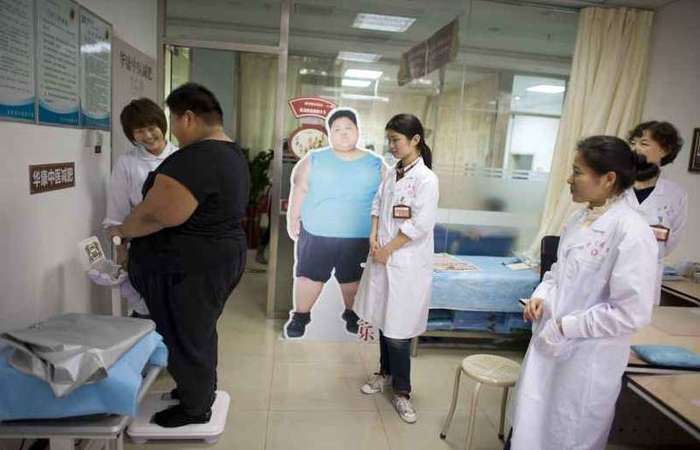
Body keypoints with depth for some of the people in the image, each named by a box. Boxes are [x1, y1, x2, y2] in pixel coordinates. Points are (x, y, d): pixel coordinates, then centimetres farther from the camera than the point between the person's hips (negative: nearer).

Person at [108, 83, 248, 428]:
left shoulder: (193, 159, -25)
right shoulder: (232, 153, 7)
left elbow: (154, 215, -25)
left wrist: (122, 230, -5)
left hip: (187, 268, -10)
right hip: (219, 257, 10)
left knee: (184, 338, 8)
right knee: (199, 331, 24)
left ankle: (195, 408, 26)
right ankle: (202, 388, 41)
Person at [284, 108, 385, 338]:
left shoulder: (375, 163, 4)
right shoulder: (314, 159, 2)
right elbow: (299, 189, 1)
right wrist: (293, 218, -4)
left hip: (359, 236, 1)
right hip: (317, 233, -1)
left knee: (353, 277, 15)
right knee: (309, 275, 5)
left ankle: (351, 312, 36)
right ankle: (300, 316, 23)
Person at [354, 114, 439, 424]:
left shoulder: (426, 179, -14)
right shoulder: (392, 173, 7)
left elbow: (421, 225, -18)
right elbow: (378, 203, 14)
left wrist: (387, 249, -12)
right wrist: (373, 236, -2)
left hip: (407, 263, -6)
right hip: (383, 257, 7)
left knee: (398, 330, -1)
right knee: (383, 320, 17)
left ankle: (402, 391, 18)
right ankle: (386, 373, 37)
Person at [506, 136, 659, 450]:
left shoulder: (631, 232, -21)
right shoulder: (579, 218, 2)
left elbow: (632, 313, -23)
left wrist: (566, 326, -17)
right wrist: (541, 295, -1)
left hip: (587, 358, -6)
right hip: (550, 342, 7)